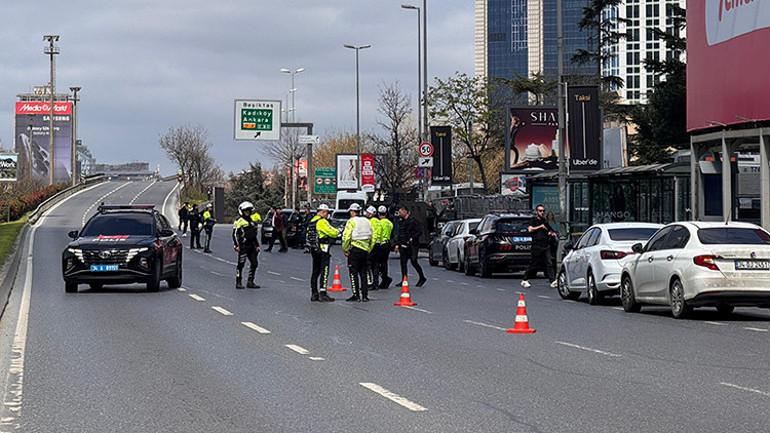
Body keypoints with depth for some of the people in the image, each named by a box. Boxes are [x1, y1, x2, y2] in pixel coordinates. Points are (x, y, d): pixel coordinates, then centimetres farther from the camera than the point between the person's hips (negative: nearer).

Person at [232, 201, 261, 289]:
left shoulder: (251, 222, 20)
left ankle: (250, 282, 12)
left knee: (254, 264, 5)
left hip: (251, 246, 7)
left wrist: (257, 245, 22)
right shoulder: (239, 221, -3)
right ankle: (238, 283, -1)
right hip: (243, 246, -7)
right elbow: (235, 234, -8)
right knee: (241, 264, -5)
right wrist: (236, 246, -15)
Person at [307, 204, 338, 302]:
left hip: (313, 250, 9)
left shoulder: (312, 221, 15)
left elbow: (308, 237, 20)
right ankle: (323, 294, -13)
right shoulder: (322, 221, -14)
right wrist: (338, 231, 2)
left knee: (315, 272, 13)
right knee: (324, 271, -8)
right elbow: (332, 232, -18)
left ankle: (314, 294, 15)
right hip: (323, 250, -9)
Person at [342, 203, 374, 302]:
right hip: (365, 250, 6)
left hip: (354, 249, -6)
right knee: (363, 273, 11)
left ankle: (355, 295, -4)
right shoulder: (367, 221, 13)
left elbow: (346, 236, -14)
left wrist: (345, 249, -5)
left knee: (353, 272, -1)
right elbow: (372, 237, 15)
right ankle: (364, 295, 9)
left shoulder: (351, 221, -7)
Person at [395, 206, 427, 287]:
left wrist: (412, 238, -21)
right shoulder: (401, 222, 18)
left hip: (412, 245, -7)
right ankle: (404, 280, 3)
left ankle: (422, 278, 10)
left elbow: (420, 231, -11)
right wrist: (397, 244, 16)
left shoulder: (413, 221, -6)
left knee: (414, 262, -6)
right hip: (403, 246, 7)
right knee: (403, 263, 1)